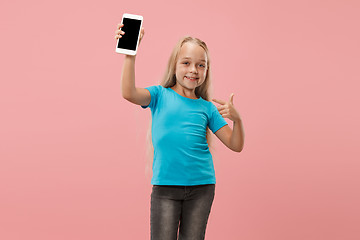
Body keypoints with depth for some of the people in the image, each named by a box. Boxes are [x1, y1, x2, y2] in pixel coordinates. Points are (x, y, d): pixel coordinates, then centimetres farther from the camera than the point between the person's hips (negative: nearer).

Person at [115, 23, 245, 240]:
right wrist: (130, 54, -25)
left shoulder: (207, 108, 8)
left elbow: (236, 145, 8)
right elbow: (129, 93, -18)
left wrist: (236, 119, -11)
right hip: (165, 184, -2)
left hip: (201, 186, 3)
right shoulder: (160, 95, 3)